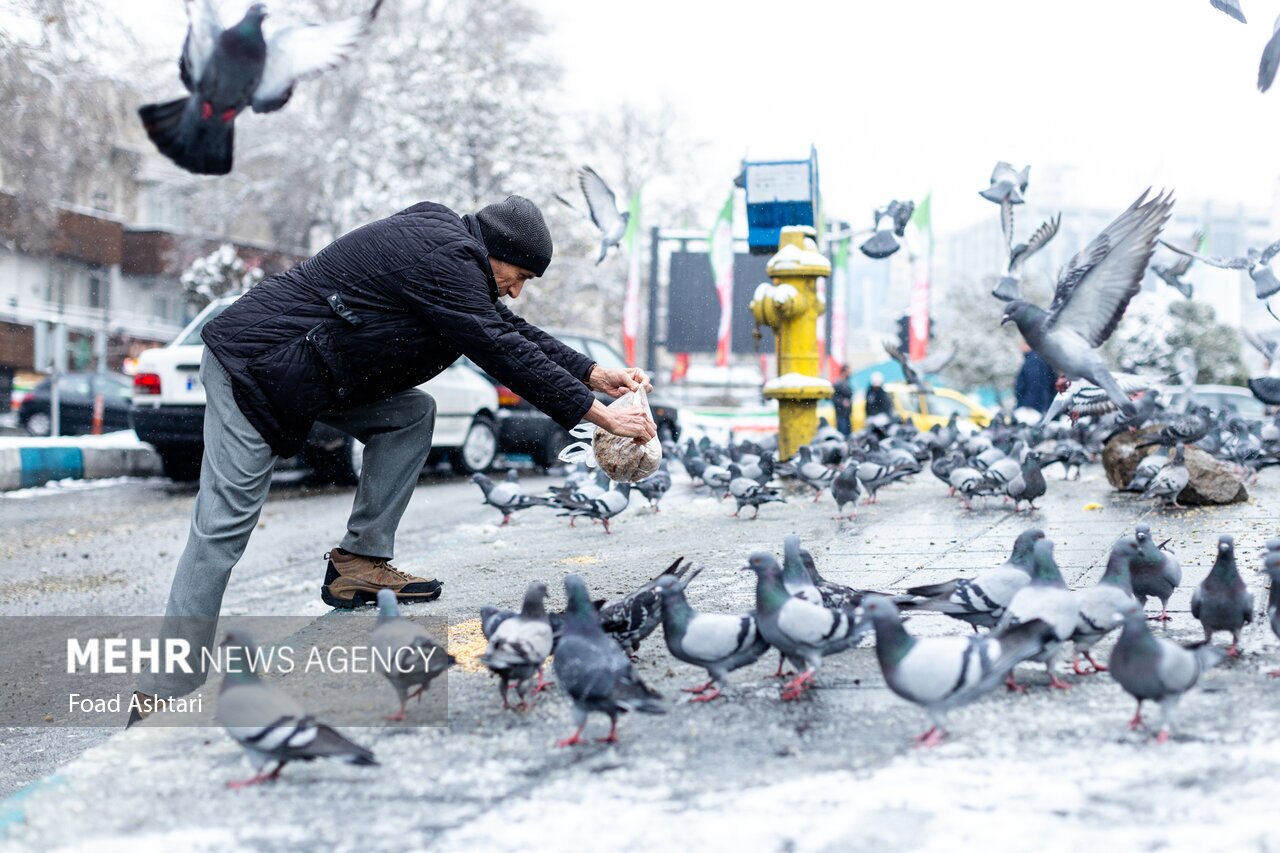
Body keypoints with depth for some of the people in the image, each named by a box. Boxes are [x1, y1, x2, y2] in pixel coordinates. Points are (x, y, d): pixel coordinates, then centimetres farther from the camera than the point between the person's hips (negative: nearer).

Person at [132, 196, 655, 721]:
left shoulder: (449, 245, 12)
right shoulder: (445, 258, -18)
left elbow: (511, 329, 18)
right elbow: (504, 353, -18)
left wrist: (597, 375, 14)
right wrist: (603, 416, -13)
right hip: (254, 365, -10)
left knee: (411, 414, 6)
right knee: (226, 522, -11)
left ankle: (361, 563, 5)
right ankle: (165, 695, -8)